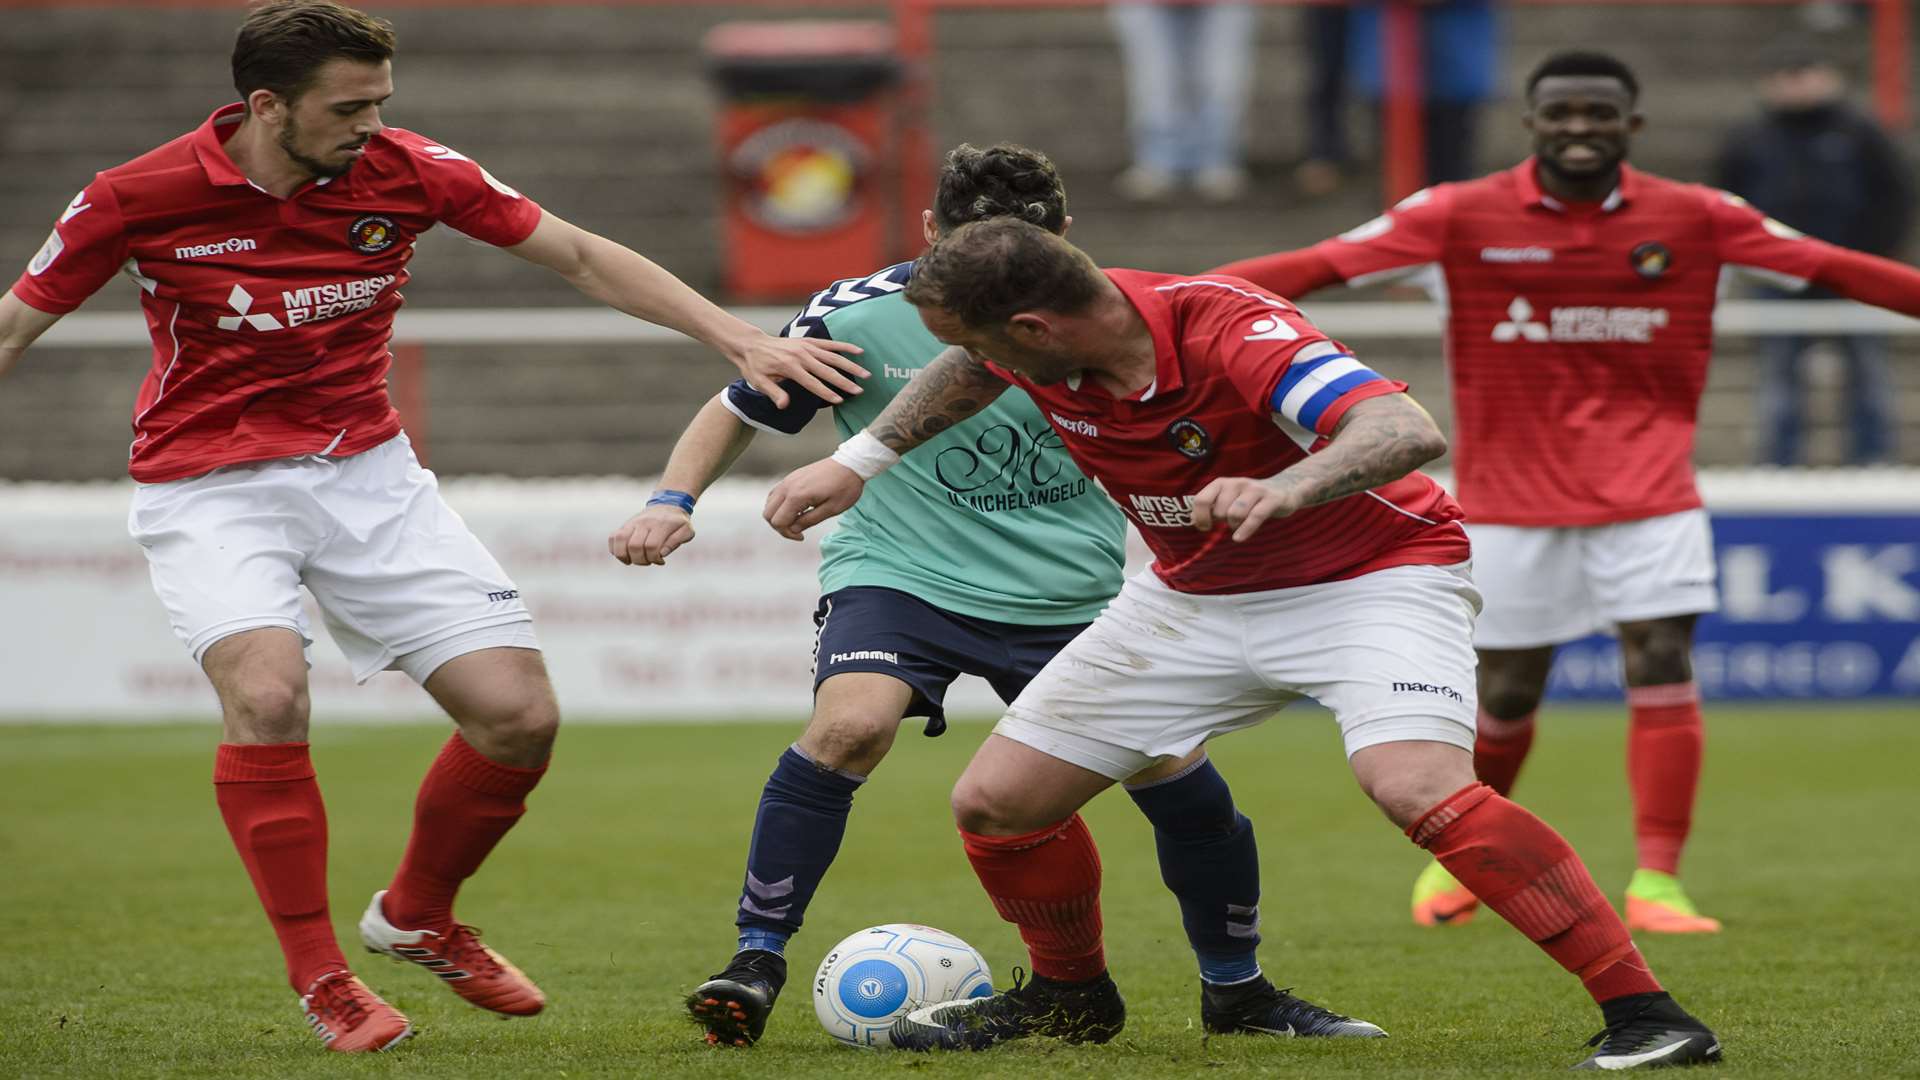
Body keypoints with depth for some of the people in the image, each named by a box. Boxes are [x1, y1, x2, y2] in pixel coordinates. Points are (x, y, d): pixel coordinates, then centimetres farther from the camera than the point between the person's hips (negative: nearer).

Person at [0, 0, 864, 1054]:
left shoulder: (406, 171, -6)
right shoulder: (141, 197, -13)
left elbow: (578, 256, 3)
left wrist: (739, 339, -2)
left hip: (368, 473, 4)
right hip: (208, 485, -4)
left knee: (520, 715, -5)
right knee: (266, 692, -30)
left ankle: (417, 915, 23)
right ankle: (319, 977, -14)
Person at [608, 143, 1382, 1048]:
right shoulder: (861, 318, -9)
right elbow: (737, 412, 5)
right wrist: (673, 502, -10)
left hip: (1067, 592, 2)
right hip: (898, 574, -2)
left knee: (1175, 769, -6)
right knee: (851, 725, -31)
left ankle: (1236, 993, 20)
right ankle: (755, 962, -16)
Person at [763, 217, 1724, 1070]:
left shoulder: (1229, 330, -33)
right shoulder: (1032, 346, -12)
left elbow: (1408, 432, -47)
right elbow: (970, 373, 16)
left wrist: (1283, 488, -63)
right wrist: (860, 459, 13)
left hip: (1372, 572, -7)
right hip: (1194, 597, 7)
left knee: (1418, 788, -33)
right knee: (994, 801, 3)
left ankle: (1642, 1013, -28)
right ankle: (1071, 994, 32)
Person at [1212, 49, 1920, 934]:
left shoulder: (1694, 219, -1)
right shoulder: (1460, 219, -6)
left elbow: (1834, 269, 0)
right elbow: (1318, 266, -11)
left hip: (1647, 489, 1)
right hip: (1511, 493, -1)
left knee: (1663, 667, -11)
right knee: (1505, 692, 6)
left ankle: (1657, 881, -7)